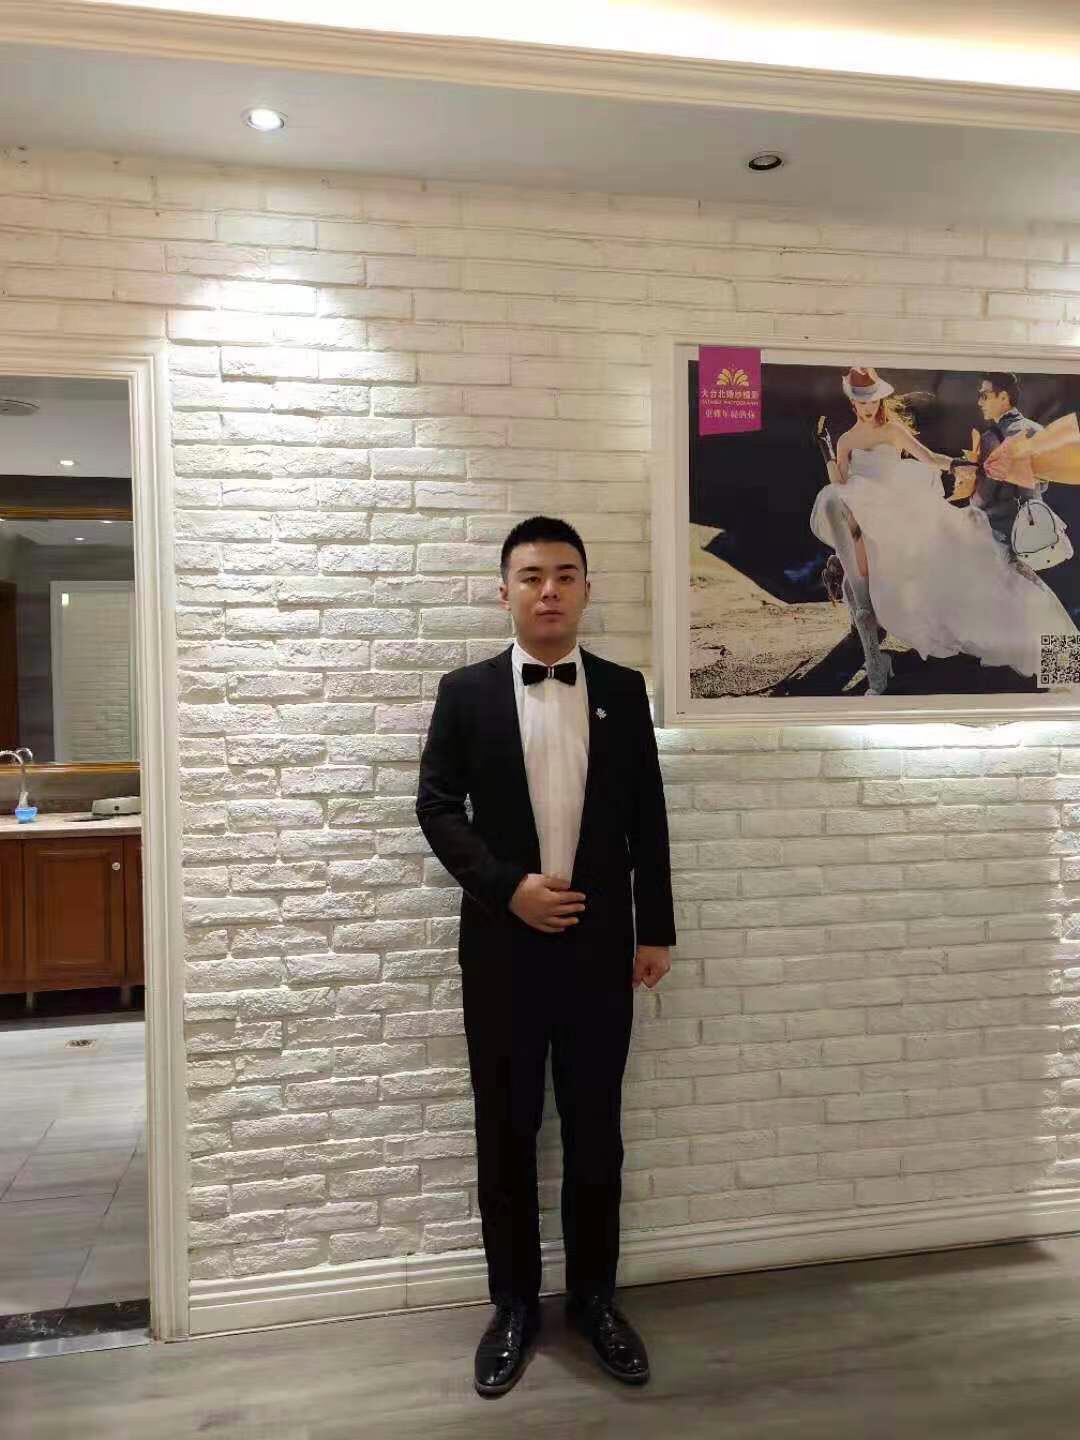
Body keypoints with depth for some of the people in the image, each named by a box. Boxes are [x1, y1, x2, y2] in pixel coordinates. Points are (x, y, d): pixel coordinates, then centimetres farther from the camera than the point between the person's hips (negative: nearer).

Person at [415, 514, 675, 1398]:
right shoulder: (466, 692, 1)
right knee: (507, 1132, 10)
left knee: (595, 1129, 11)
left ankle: (594, 1297, 30)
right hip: (502, 945, -1)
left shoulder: (623, 691, 4)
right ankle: (514, 1305, 27)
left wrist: (657, 929, 3)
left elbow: (647, 818, 5)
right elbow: (436, 806, -2)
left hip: (600, 944, 1)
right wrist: (507, 887, -14)